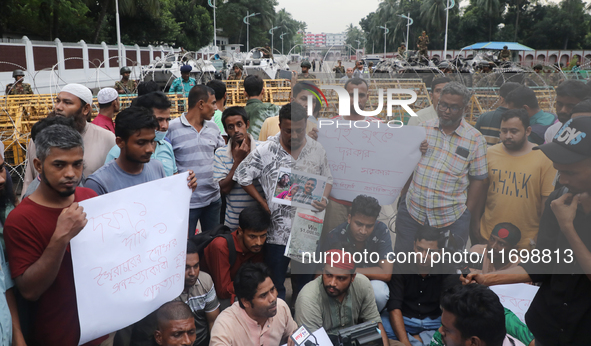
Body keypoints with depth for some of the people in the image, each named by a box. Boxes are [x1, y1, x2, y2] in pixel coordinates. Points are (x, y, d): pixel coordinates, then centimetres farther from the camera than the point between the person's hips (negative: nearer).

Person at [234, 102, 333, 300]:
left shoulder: (316, 150, 3)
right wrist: (263, 203, -3)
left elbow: (327, 179, 13)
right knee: (275, 285, 9)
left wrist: (323, 198, -7)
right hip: (278, 229, -2)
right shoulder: (266, 151, -7)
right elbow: (243, 176, 0)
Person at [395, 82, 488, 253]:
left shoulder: (475, 139, -3)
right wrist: (403, 197, 8)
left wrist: (468, 215, -2)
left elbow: (477, 180, 0)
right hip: (412, 212, 2)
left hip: (451, 219, -2)